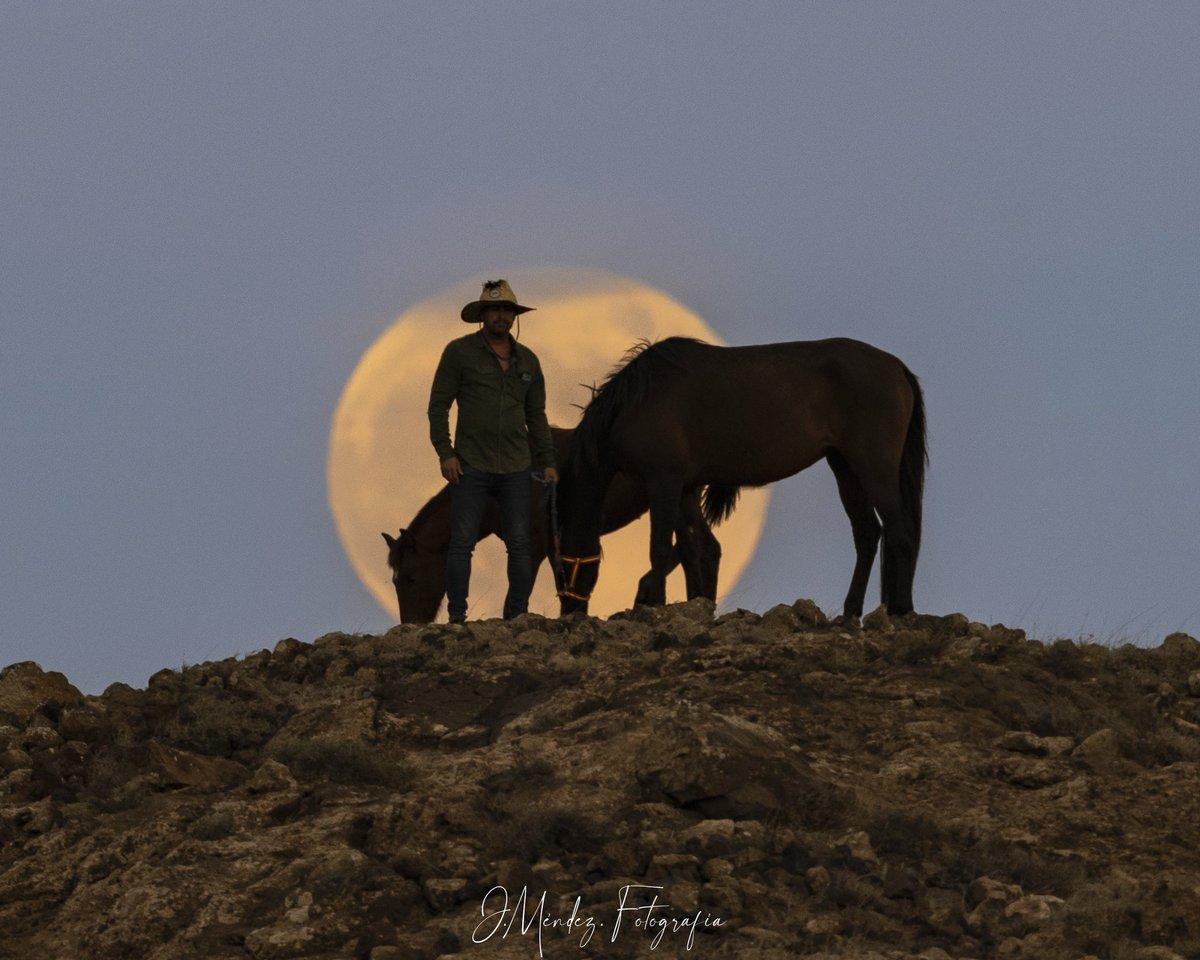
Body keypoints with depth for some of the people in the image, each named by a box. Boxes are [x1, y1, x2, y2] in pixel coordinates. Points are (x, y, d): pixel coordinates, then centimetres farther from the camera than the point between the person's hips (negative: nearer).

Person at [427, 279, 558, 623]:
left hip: (515, 468, 4)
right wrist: (444, 453, -10)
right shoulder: (459, 352, 0)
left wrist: (547, 461, 12)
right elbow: (439, 405, -1)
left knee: (519, 545, 2)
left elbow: (536, 414, 18)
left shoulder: (527, 360, 13)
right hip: (471, 466, -4)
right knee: (462, 543, -5)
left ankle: (517, 616, 9)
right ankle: (457, 617, 0)